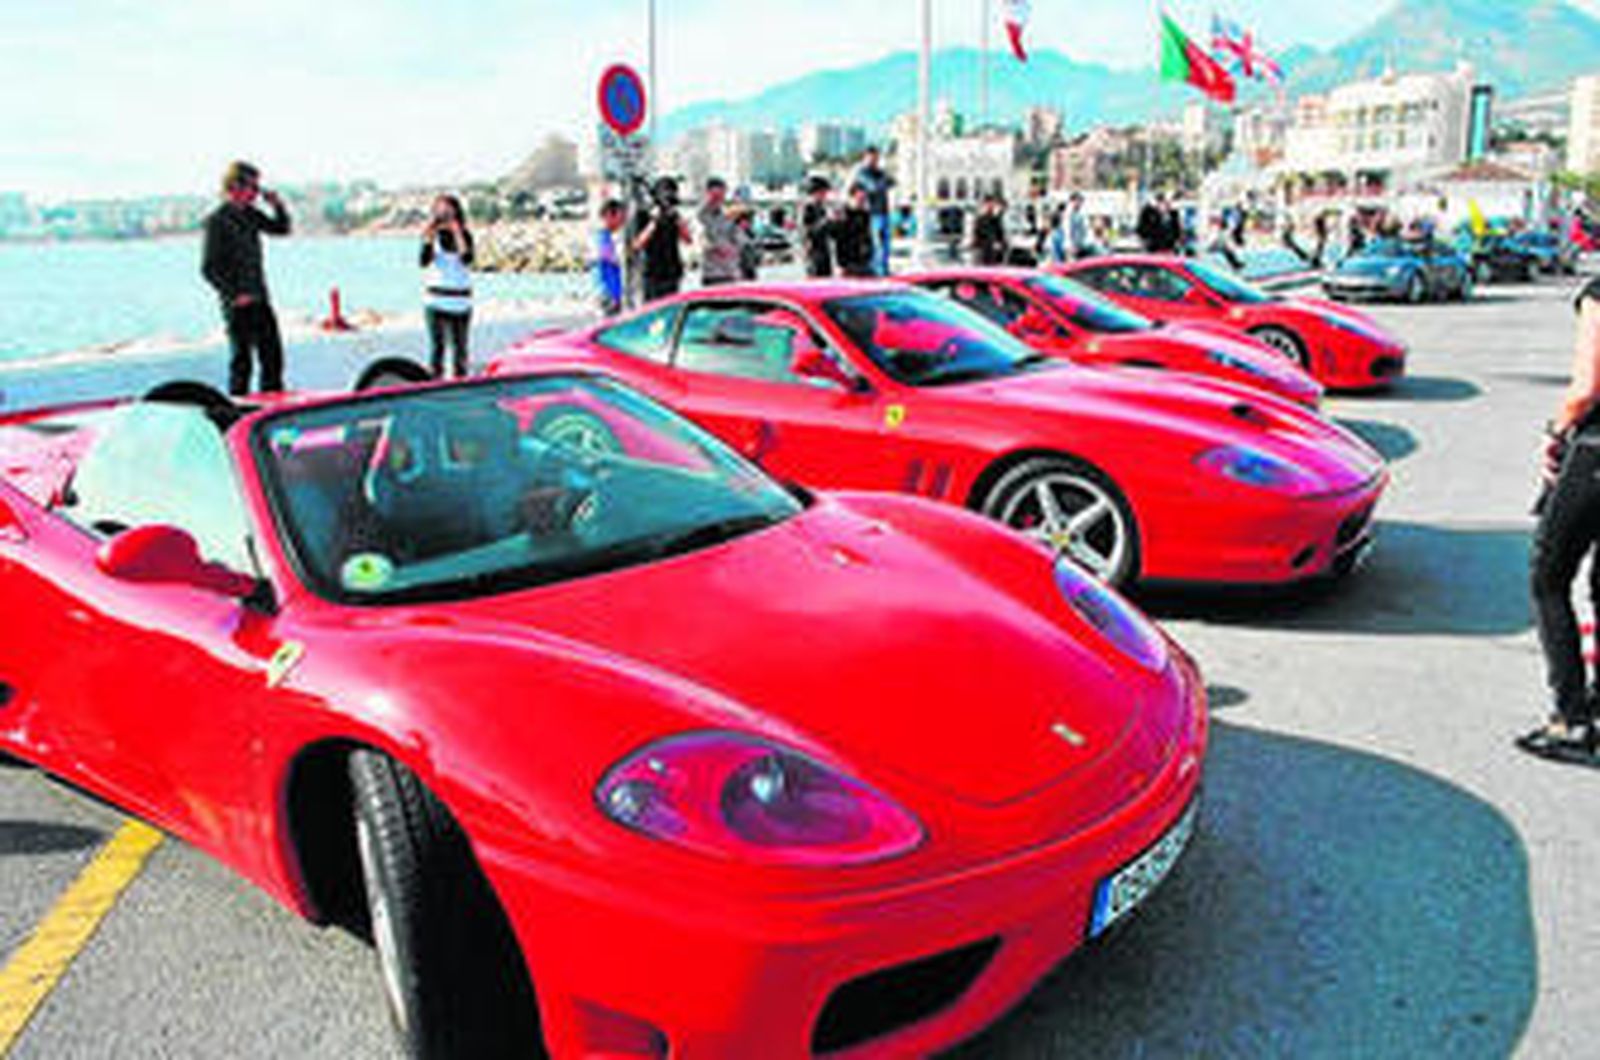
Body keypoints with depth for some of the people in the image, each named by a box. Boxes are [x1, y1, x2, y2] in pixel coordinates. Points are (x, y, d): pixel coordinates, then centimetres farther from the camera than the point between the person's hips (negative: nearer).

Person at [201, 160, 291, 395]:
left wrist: (277, 205, 5)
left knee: (272, 352, 11)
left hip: (260, 298, 7)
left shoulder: (250, 215, 10)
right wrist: (234, 295, -19)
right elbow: (209, 269, -12)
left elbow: (281, 228, 23)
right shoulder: (217, 221, -10)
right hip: (238, 302, -7)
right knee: (242, 357, -3)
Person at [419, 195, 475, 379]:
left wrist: (458, 235, -20)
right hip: (435, 299, -1)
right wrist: (429, 239, -21)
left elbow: (467, 260, -14)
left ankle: (459, 377, 11)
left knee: (459, 345, 4)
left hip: (460, 300, 1)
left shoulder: (465, 235, 2)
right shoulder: (432, 235, 2)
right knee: (437, 345, -2)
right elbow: (424, 262, -10)